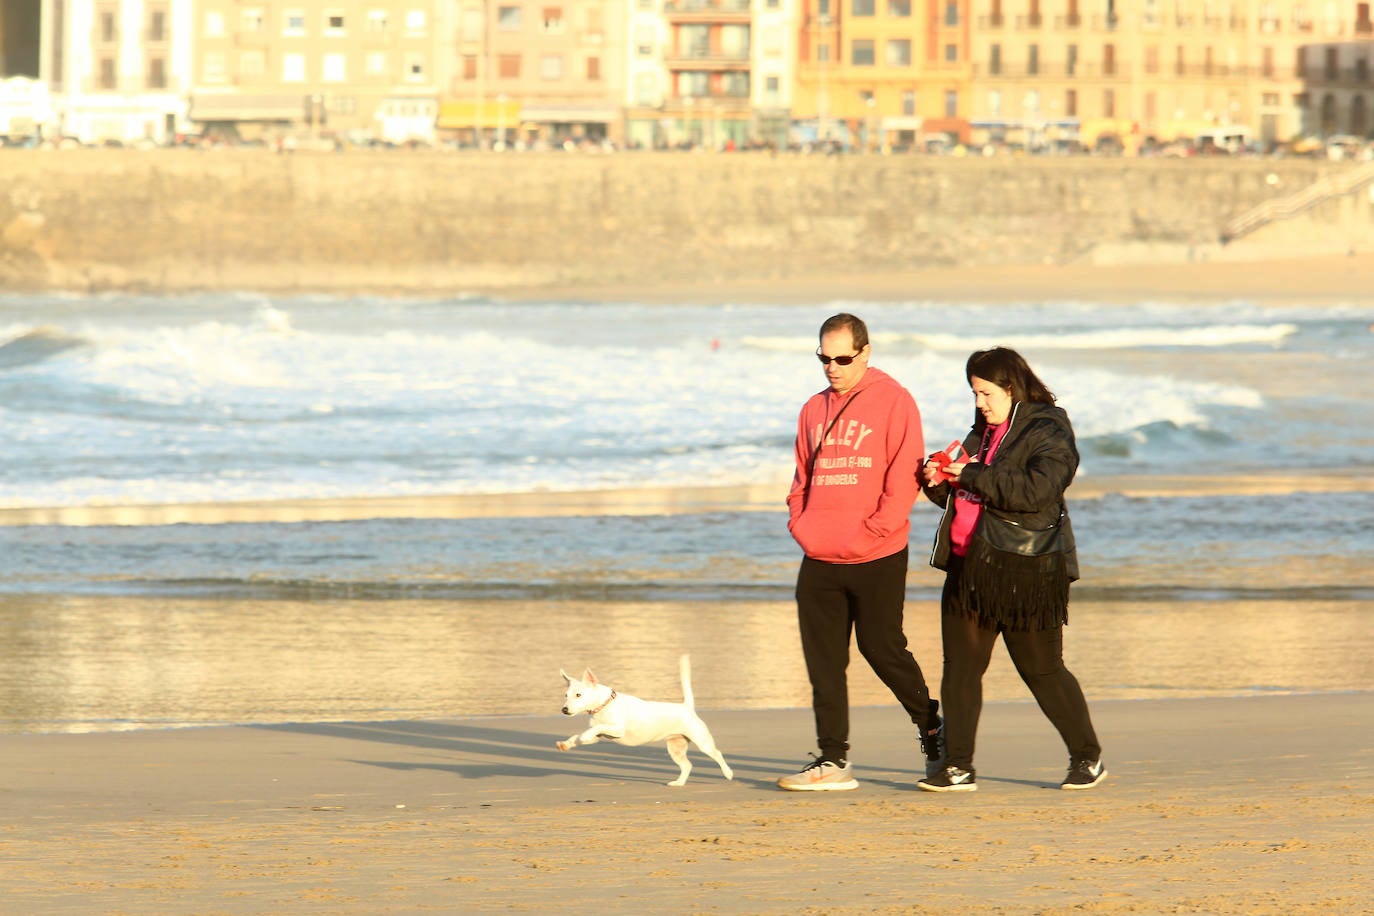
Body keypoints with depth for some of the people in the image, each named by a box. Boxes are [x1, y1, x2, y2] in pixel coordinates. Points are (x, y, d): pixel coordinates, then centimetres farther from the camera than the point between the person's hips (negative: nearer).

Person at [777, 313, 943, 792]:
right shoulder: (815, 410, 14)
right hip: (819, 558, 6)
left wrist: (869, 532, -15)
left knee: (882, 648, -1)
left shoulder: (893, 402, -5)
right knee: (824, 660, 2)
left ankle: (932, 727, 22)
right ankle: (833, 760, 4)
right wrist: (799, 522, 3)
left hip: (877, 557, -6)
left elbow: (903, 479, -10)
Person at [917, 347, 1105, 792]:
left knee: (1042, 670, 1)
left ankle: (1088, 757, 16)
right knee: (960, 667, 1)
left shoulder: (1048, 433, -7)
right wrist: (938, 481, 1)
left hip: (1025, 571, -8)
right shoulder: (984, 434, 18)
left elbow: (1038, 489, -23)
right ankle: (957, 768, 2)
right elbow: (961, 497, 24)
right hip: (969, 567, 8)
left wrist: (973, 475, -22)